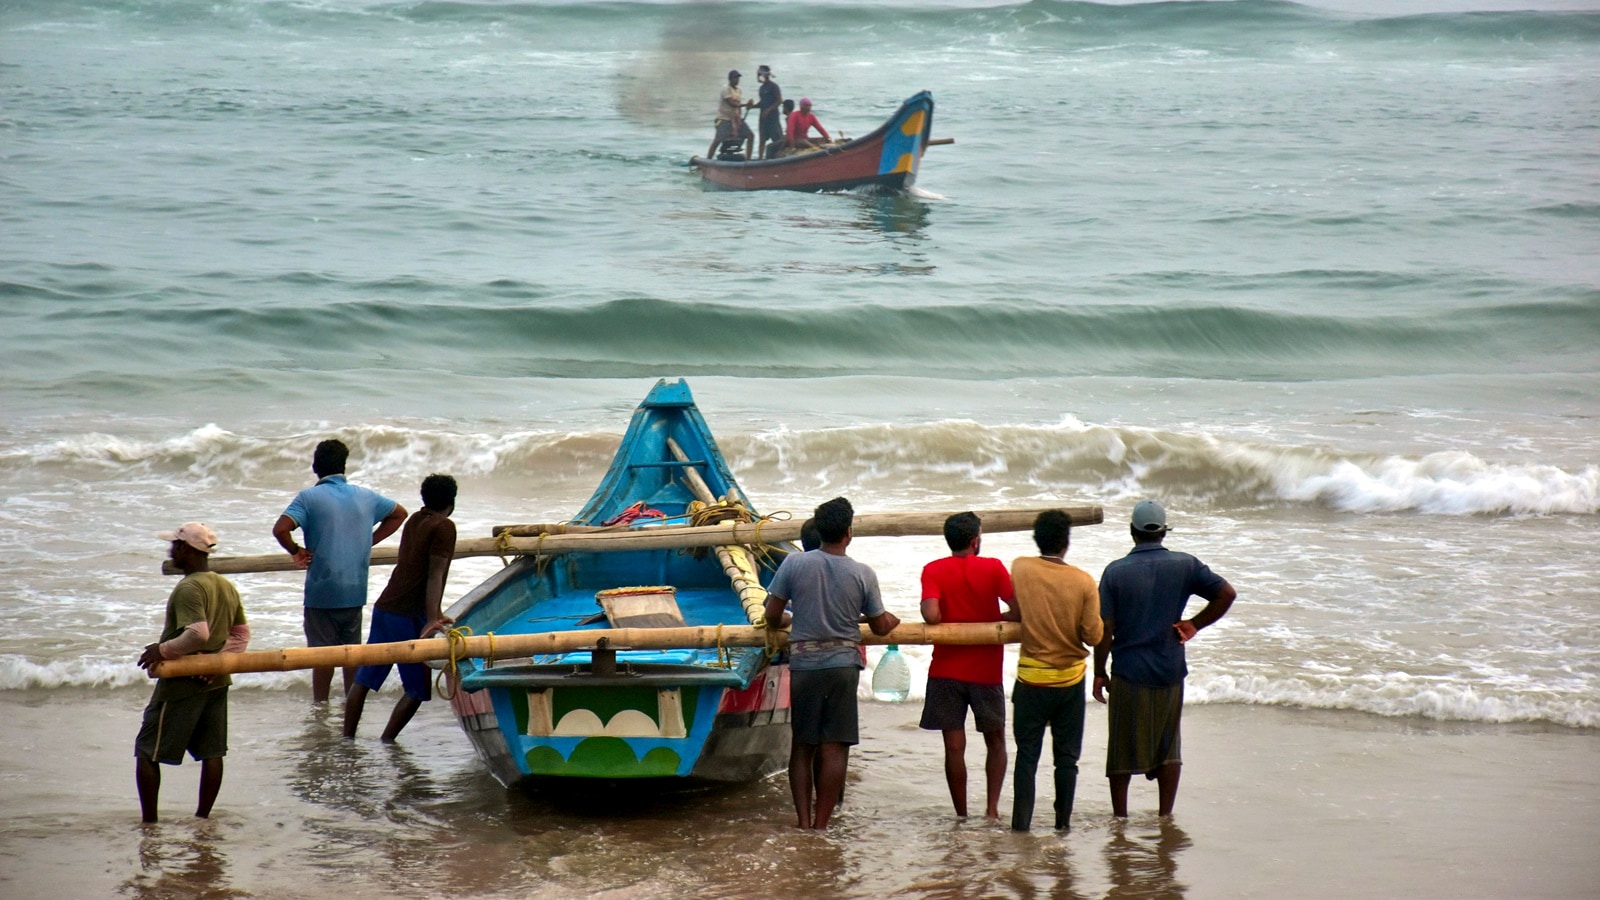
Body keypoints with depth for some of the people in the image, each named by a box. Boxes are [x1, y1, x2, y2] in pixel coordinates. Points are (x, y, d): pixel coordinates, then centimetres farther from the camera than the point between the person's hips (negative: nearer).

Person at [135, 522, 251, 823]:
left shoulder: (189, 589, -18)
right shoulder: (228, 587, 8)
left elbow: (198, 634, -30)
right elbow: (242, 634, 10)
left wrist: (163, 649, -18)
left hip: (182, 684, -8)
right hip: (216, 683, 8)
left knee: (147, 752, 1)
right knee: (212, 752, 10)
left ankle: (149, 822, 1)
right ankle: (203, 816, 14)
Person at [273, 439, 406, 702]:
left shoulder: (309, 497, -9)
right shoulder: (365, 497, 6)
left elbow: (280, 529, -22)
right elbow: (399, 514, 22)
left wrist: (296, 551, -4)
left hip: (322, 591, -4)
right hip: (355, 591, 4)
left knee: (322, 651, 3)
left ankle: (320, 704, 7)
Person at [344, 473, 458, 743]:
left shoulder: (414, 520, 18)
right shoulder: (444, 527, -8)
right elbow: (435, 576, -17)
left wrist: (435, 614, 34)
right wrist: (431, 621, -24)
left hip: (384, 608, 8)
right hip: (408, 617, -8)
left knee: (364, 678, 10)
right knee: (417, 689, 0)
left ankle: (347, 738, 11)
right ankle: (386, 741, -5)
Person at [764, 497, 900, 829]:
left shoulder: (794, 564, -4)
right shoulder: (863, 574, -4)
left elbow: (772, 616, -1)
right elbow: (880, 626, 5)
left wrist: (786, 622, 22)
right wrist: (892, 620, 28)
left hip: (803, 664, 1)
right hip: (843, 664, -1)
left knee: (802, 747, 10)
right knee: (833, 748, 2)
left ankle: (804, 824, 4)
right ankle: (821, 825, 0)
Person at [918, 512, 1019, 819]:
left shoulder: (933, 571, -3)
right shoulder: (993, 568, -4)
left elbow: (931, 615, -18)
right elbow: (1019, 610, -11)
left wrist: (948, 621, 4)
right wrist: (993, 619, 7)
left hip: (946, 670, 0)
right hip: (986, 671, 0)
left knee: (954, 746, 3)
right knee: (995, 741, 15)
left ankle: (962, 816, 4)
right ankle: (992, 807, 3)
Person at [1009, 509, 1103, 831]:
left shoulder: (1020, 568, -10)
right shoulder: (1083, 581, -13)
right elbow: (1093, 636, -9)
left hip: (1031, 678, 0)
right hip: (1070, 679, 0)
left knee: (1027, 754, 7)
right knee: (1066, 756, 12)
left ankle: (1021, 822, 5)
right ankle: (1063, 821, 18)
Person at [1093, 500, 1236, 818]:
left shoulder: (1116, 571, -7)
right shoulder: (1185, 565, -2)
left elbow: (1104, 629, -8)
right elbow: (1226, 594, -6)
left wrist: (1099, 673, 1)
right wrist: (1195, 625, 3)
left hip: (1128, 673, -2)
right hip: (1170, 672, 2)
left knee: (1123, 748, 9)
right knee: (1168, 747, 13)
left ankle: (1120, 816, 13)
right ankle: (1166, 816, 13)